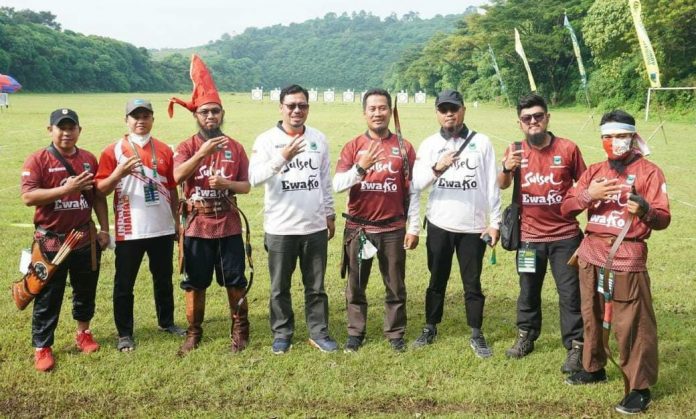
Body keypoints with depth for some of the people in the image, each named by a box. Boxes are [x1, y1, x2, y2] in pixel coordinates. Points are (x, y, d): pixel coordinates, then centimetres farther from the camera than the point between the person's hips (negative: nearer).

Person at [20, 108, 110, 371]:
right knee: (48, 296, 4)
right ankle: (42, 348, 15)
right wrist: (66, 188, -25)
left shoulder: (89, 159, 5)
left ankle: (83, 333, 35)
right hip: (50, 241, -4)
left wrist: (104, 229, 6)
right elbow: (27, 197, -19)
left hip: (85, 238, 4)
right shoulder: (38, 160, -8)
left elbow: (98, 197, 11)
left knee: (86, 290, 16)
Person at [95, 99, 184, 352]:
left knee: (164, 279, 17)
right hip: (129, 230, -3)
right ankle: (124, 333, 18)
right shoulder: (113, 151, -4)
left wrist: (177, 221, 11)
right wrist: (119, 173, -25)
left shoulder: (164, 150, 6)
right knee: (124, 283, 5)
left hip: (163, 228, 3)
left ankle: (167, 322, 34)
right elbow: (101, 189, -8)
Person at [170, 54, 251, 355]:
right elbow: (178, 176, -21)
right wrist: (202, 152, -33)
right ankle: (193, 333, 24)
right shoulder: (187, 147, -3)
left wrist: (226, 184, -17)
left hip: (229, 226, 1)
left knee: (235, 282, 8)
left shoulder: (235, 147, 2)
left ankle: (240, 330, 24)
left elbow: (246, 186, 4)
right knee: (195, 284, 9)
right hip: (196, 226, -1)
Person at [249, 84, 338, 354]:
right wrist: (282, 158, -32)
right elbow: (254, 178, -19)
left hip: (315, 227, 3)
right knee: (280, 287, 10)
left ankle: (318, 332, 24)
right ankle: (282, 333, 25)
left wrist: (330, 214, 15)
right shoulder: (267, 140, -6)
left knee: (316, 285, 11)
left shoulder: (319, 139, 6)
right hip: (280, 228, -2)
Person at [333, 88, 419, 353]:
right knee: (356, 286, 10)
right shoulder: (353, 146, 0)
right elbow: (337, 185, -10)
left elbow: (412, 191, 2)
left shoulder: (404, 147, 0)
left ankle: (395, 333, 24)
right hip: (358, 228, 0)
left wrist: (414, 228, -1)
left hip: (393, 229, 0)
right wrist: (360, 167, -26)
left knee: (395, 286, 10)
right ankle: (355, 333, 25)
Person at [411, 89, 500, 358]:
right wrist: (436, 168, -27)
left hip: (473, 226, -1)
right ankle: (430, 329, 26)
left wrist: (495, 222, -4)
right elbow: (417, 183, -8)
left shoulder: (481, 142, 1)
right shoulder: (429, 144, 2)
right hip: (439, 225, 1)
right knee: (437, 280, 13)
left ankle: (476, 335, 18)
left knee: (472, 282, 7)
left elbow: (492, 185, 0)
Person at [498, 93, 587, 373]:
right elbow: (502, 186, -13)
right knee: (529, 290, 17)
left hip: (565, 235, -2)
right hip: (530, 236, 2)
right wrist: (506, 169, -35)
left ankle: (575, 347, 15)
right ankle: (526, 336, 34)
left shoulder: (568, 149, -6)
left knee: (570, 293, 4)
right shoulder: (516, 151, -2)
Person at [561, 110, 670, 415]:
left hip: (627, 257, -5)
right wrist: (588, 194, -13)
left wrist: (645, 211, -33)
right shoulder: (594, 171, 11)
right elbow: (566, 209, 5)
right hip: (590, 253, 6)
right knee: (591, 315, 16)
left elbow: (663, 219, -11)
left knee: (632, 324, -5)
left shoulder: (649, 171, -4)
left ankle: (640, 388, 5)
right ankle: (593, 367, 34)